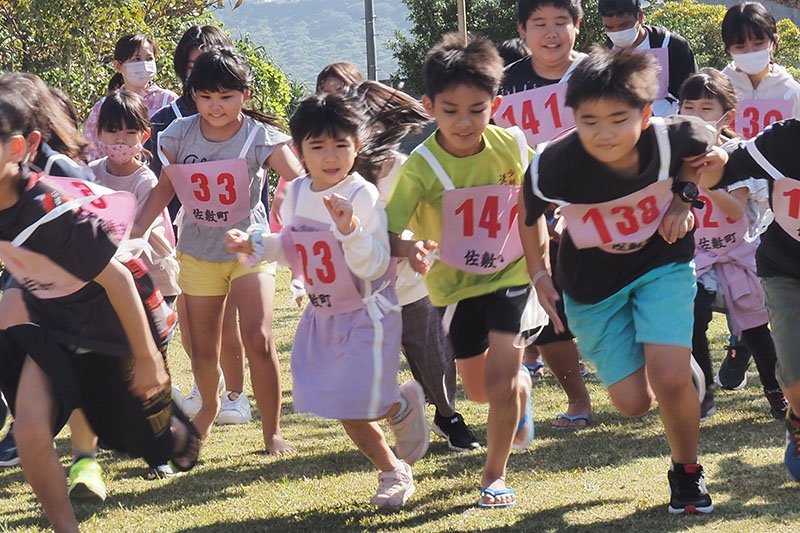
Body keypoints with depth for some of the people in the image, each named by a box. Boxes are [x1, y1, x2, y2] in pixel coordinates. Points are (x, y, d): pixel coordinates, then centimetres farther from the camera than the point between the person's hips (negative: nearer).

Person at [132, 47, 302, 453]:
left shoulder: (260, 137, -17)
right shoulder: (180, 135, -8)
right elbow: (165, 186, 7)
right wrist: (135, 231, 1)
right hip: (198, 252, 3)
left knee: (258, 340, -16)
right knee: (203, 349, 10)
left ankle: (272, 432, -1)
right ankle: (209, 407, 43)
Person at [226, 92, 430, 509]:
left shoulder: (363, 196, -20)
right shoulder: (296, 194, -1)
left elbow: (374, 265, -24)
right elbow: (291, 248, 14)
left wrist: (349, 229, -39)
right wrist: (255, 244, -2)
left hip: (366, 314, -6)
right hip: (322, 315, 6)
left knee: (355, 406, -10)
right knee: (344, 409, 11)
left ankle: (403, 405, 23)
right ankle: (393, 471, 31)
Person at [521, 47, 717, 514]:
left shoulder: (672, 138, -27)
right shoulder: (555, 167, -31)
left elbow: (709, 145, 0)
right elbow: (530, 211, -6)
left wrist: (686, 197, -10)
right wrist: (540, 275, -3)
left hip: (663, 263, 0)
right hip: (594, 281, 0)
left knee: (670, 378, -18)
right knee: (633, 401, 0)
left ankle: (687, 473, 12)